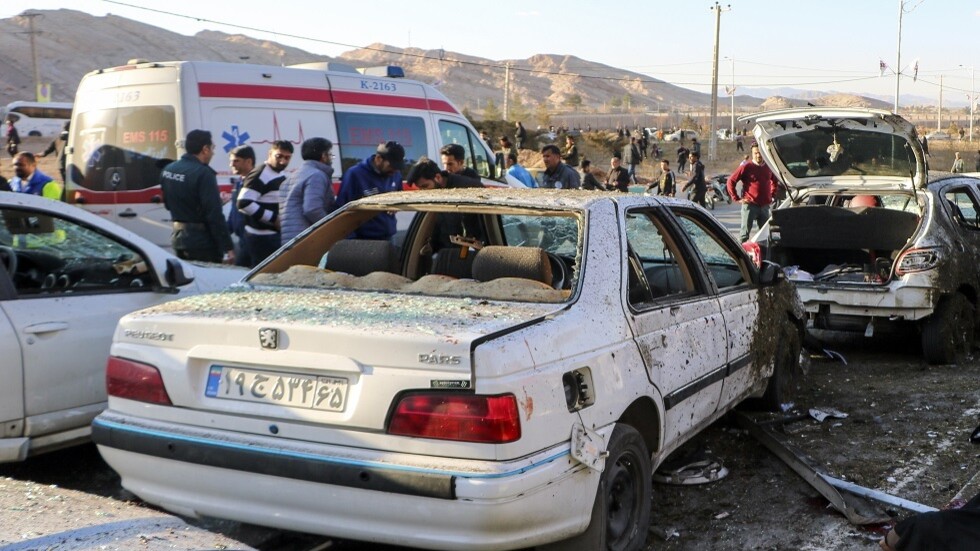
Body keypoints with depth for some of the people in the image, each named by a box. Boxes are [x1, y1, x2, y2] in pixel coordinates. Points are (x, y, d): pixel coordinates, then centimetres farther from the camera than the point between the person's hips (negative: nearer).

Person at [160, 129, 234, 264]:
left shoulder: (168, 170, 7)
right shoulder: (203, 173, -19)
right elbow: (214, 215, -22)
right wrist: (228, 247, -19)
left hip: (178, 237, 8)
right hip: (202, 242, -8)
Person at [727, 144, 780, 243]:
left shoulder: (768, 167, 8)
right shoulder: (746, 167, -6)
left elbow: (775, 181, 27)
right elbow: (731, 181, -6)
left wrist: (772, 195, 15)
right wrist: (737, 198, -8)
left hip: (765, 205, 5)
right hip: (750, 205, -5)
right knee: (745, 232, -6)